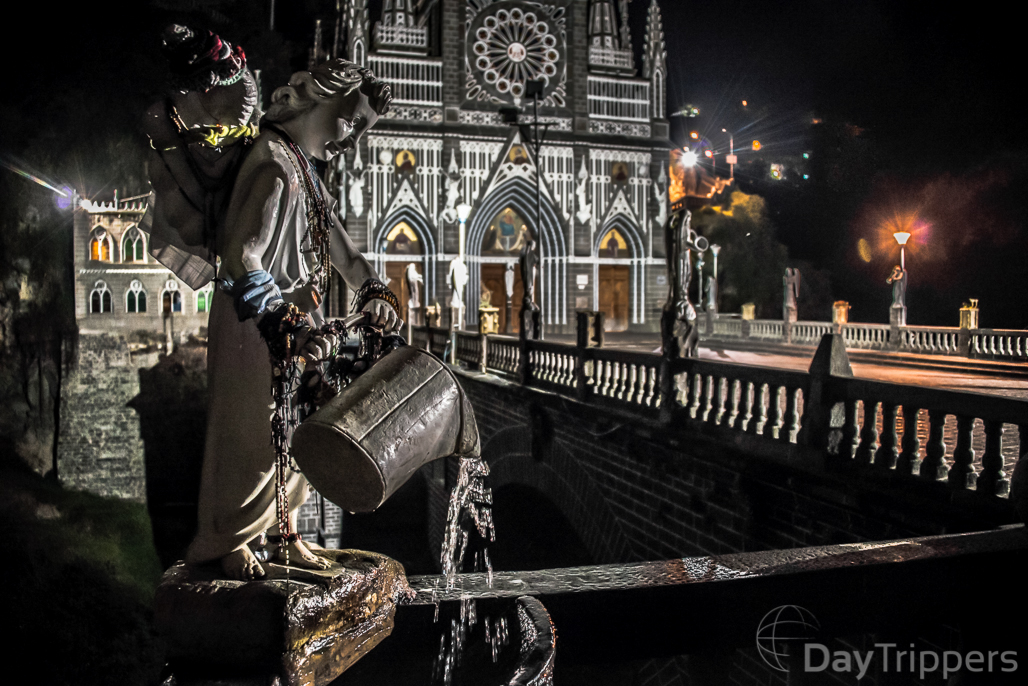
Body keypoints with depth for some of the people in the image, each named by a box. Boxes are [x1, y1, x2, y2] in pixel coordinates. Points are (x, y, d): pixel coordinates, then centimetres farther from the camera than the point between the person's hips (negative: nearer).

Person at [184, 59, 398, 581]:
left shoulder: (304, 167, 11)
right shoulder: (276, 166, -20)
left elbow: (335, 238, 18)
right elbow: (240, 255, -25)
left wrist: (371, 290, 10)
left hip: (291, 317, 10)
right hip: (254, 323, -10)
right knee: (250, 431, 1)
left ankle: (285, 534, 29)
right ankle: (227, 542, 20)